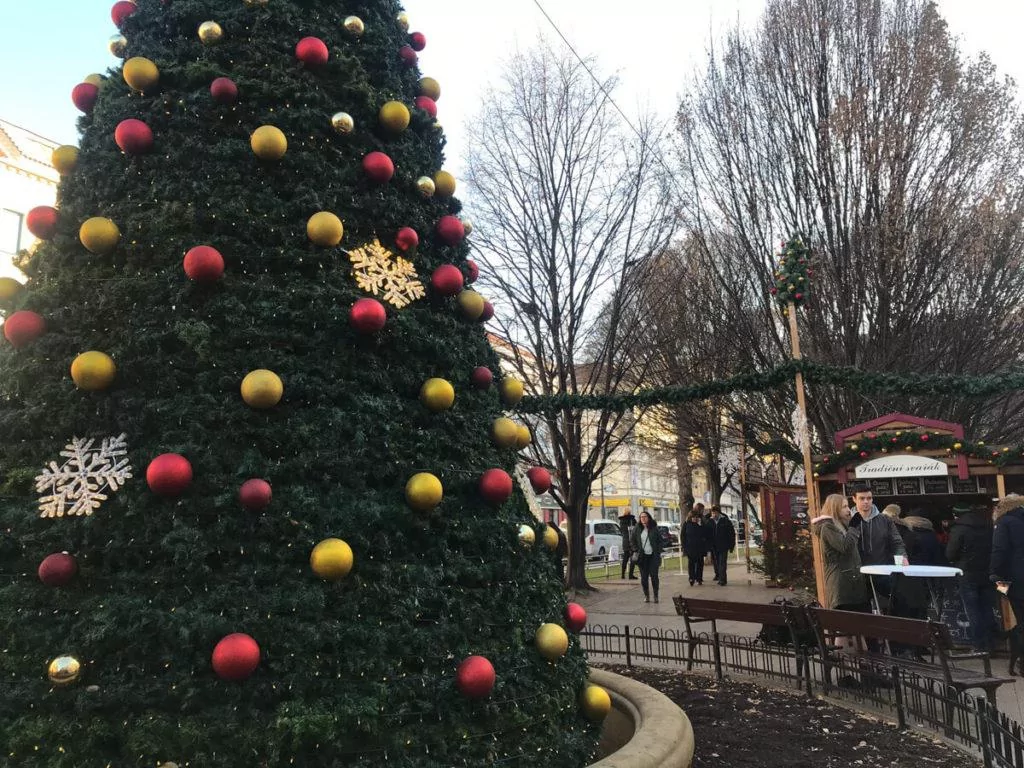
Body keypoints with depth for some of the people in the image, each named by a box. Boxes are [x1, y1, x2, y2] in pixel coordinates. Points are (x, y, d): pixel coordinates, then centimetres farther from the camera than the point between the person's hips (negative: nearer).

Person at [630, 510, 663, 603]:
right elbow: (632, 540, 11)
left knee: (654, 576, -3)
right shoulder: (637, 529, 3)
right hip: (642, 556, 1)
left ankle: (656, 595, 7)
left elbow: (660, 540, 6)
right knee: (644, 577, 3)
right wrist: (636, 550, 1)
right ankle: (646, 595, 13)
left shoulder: (654, 528, 1)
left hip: (653, 556, -1)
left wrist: (658, 552, -3)